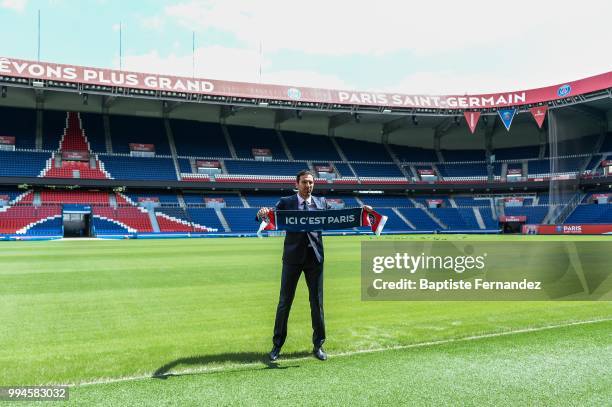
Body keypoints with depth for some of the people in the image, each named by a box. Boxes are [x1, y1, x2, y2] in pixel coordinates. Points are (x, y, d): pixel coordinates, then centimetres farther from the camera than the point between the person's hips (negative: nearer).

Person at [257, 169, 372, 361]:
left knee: (317, 302, 8)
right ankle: (277, 345, 19)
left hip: (315, 257, 2)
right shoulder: (286, 202, 2)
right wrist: (262, 213, -32)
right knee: (285, 302, 6)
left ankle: (318, 345, 21)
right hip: (293, 257, -2)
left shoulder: (321, 202, 8)